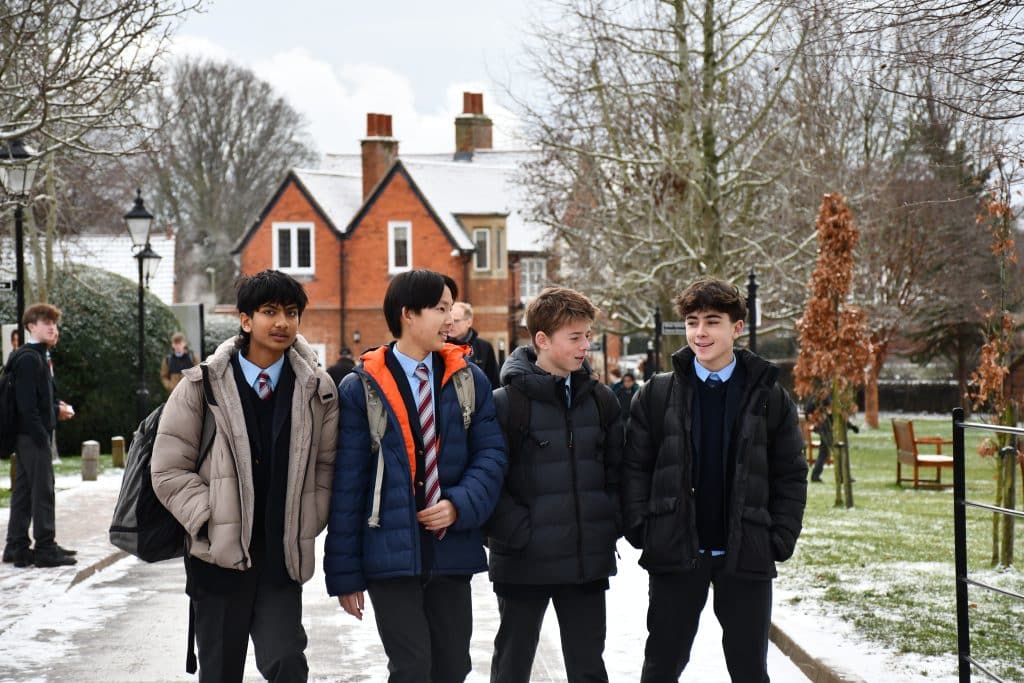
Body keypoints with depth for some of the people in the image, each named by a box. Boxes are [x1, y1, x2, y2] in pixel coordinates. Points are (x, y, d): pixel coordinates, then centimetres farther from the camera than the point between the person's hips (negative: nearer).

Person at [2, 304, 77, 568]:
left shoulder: (41, 356, 16)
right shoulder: (29, 358, -15)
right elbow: (26, 403, -21)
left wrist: (56, 408, 10)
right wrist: (41, 435, -22)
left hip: (30, 436, 10)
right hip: (33, 434, -10)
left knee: (24, 491, 12)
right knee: (43, 490, -5)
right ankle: (45, 549, -1)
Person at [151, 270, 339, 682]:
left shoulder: (317, 390, 1)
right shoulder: (202, 386, -3)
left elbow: (327, 465, 7)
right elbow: (169, 469, -2)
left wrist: (306, 525, -3)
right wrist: (211, 522, -10)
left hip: (282, 558, 1)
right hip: (219, 556, 0)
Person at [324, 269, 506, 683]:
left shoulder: (468, 380, 6)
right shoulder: (362, 388, -3)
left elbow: (491, 454, 5)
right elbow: (347, 483, -3)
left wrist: (460, 505, -15)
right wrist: (345, 571, -4)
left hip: (452, 551, 4)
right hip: (392, 553, -3)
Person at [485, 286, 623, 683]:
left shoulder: (600, 400, 7)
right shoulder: (505, 403, -9)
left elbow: (617, 470, 13)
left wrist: (612, 525, 2)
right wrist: (517, 532, -16)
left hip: (589, 561, 4)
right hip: (524, 563, -4)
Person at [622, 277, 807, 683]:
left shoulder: (769, 397, 2)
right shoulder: (657, 395, 2)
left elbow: (791, 475, 3)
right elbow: (635, 467, 3)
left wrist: (780, 540, -5)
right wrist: (640, 529, -7)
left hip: (745, 557, 0)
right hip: (675, 555, 0)